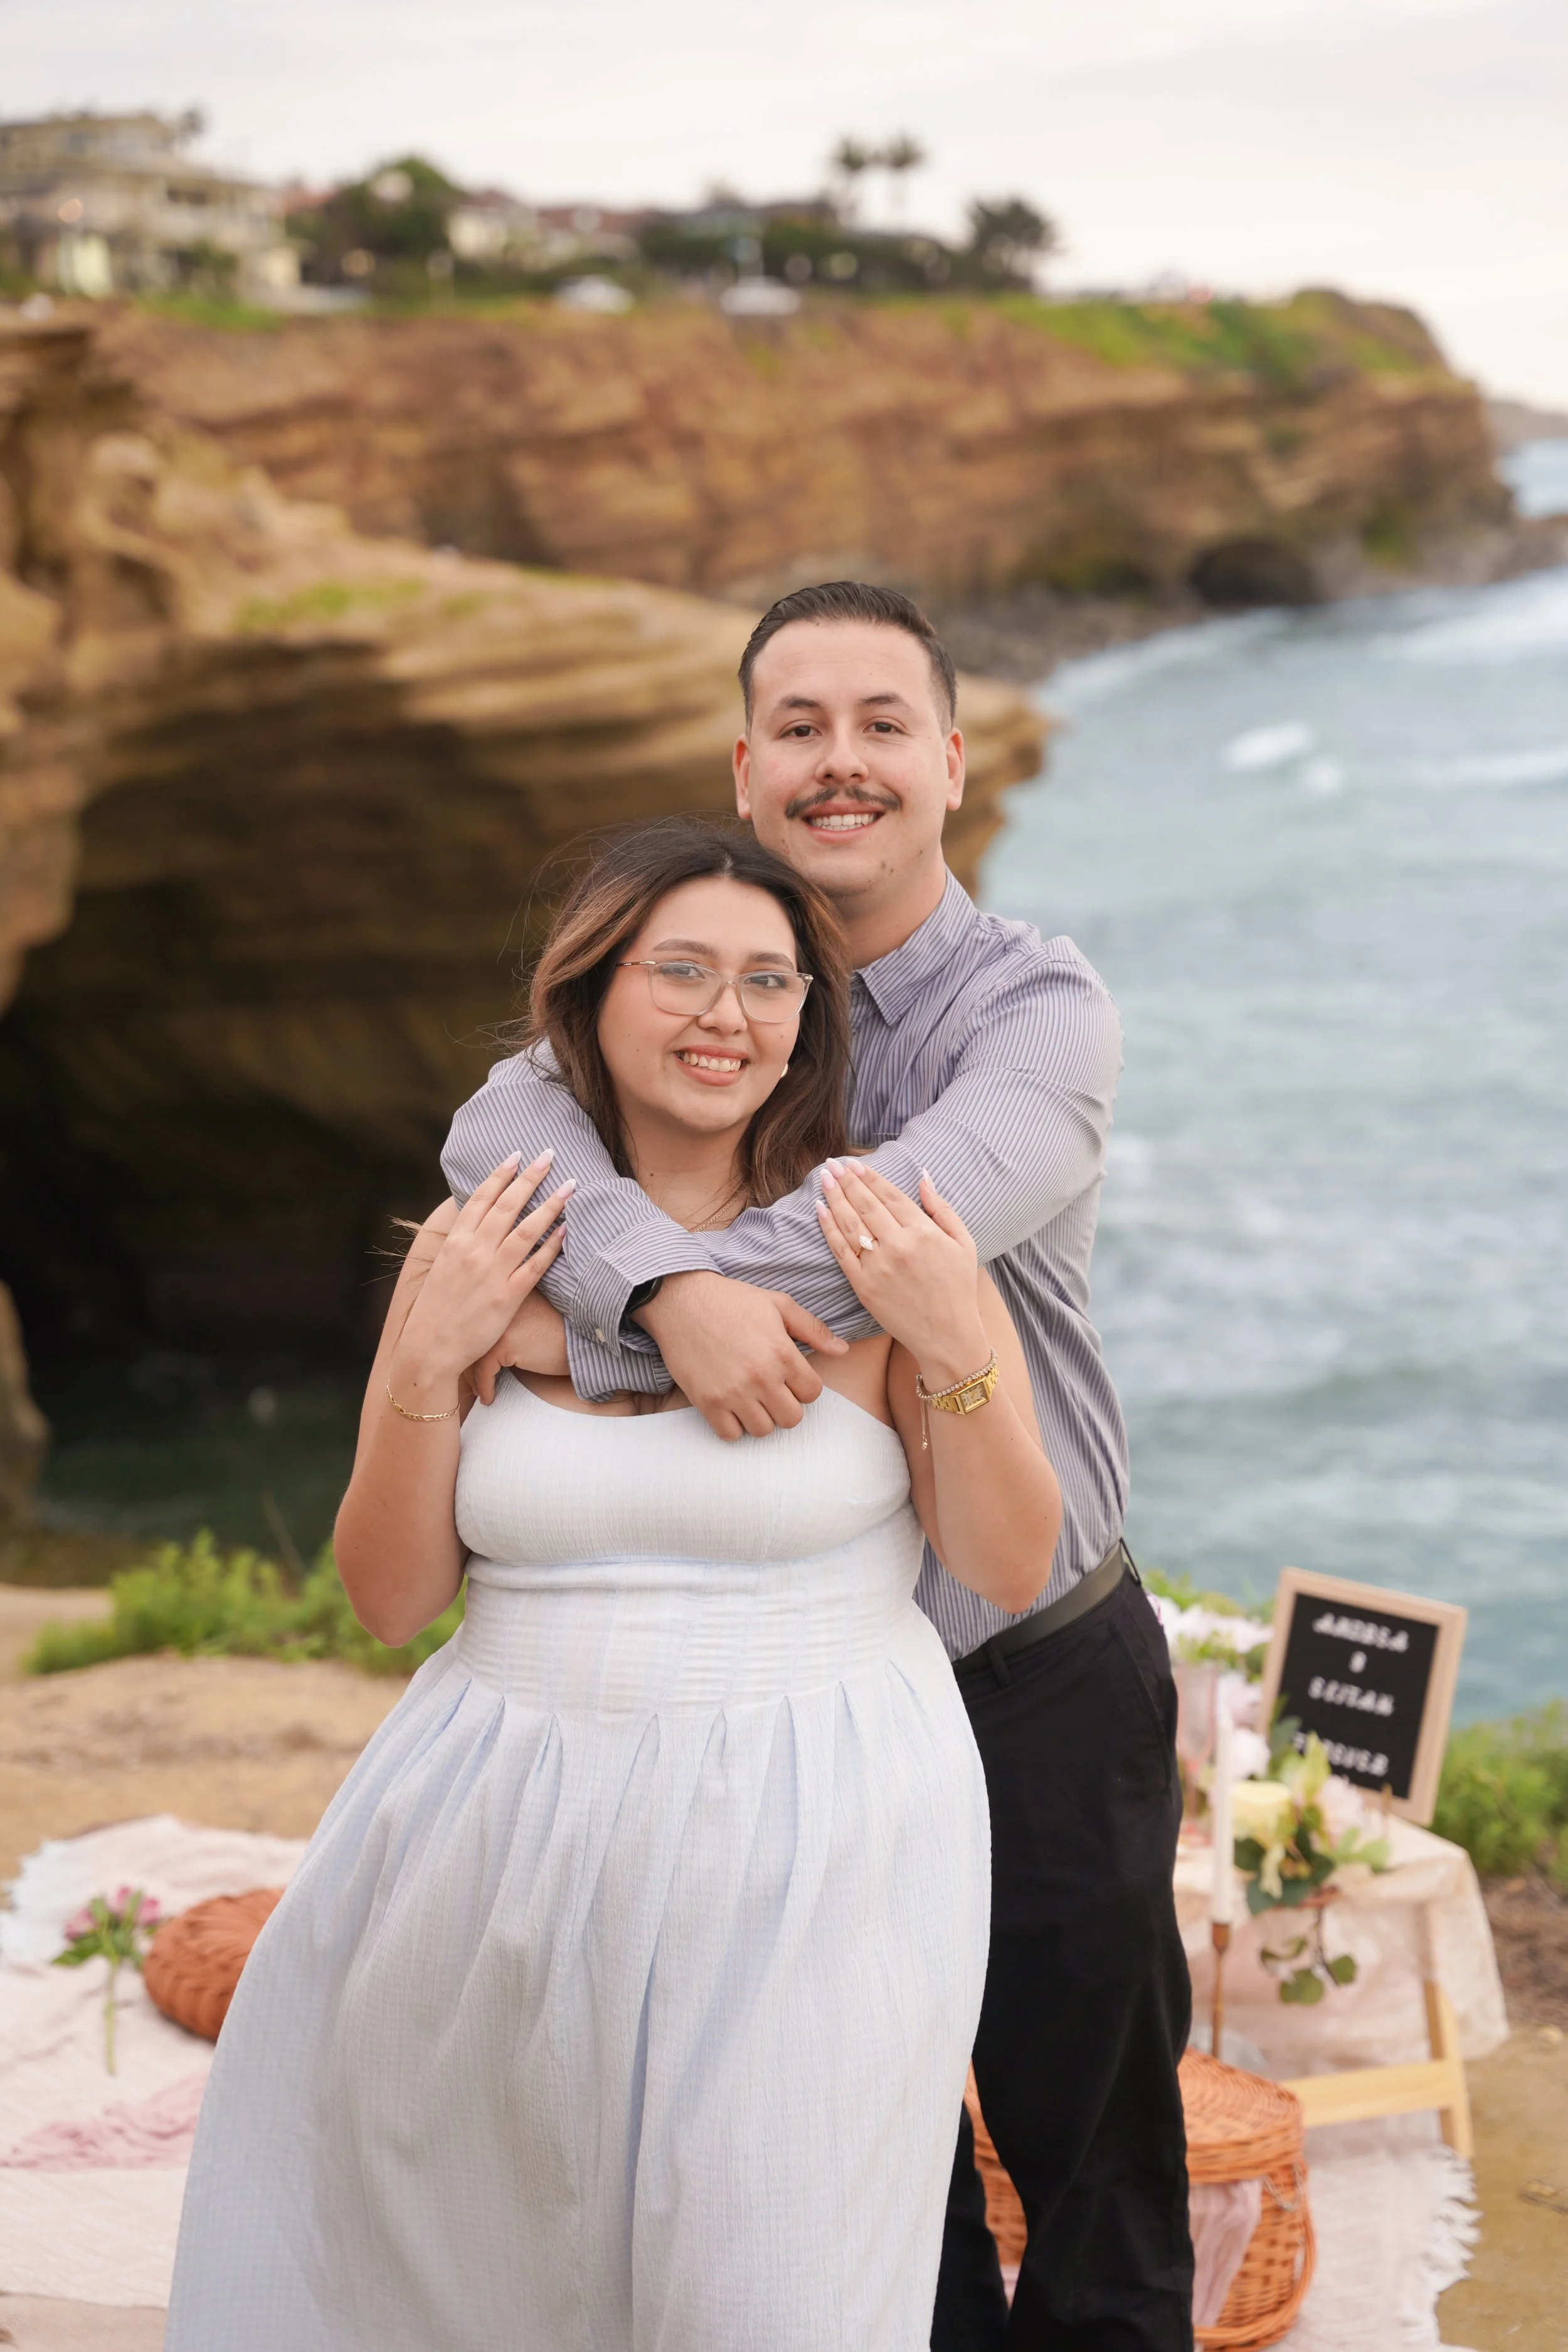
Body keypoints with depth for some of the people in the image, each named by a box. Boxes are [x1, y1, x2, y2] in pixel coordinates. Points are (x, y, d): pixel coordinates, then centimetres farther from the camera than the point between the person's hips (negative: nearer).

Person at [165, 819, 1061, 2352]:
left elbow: (1012, 1573, -3)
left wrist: (955, 1352, -18)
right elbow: (389, 1599, 3)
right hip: (508, 1829, 3)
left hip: (801, 1850, -3)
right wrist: (426, 1364, -11)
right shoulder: (477, 1257, 2)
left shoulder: (880, 1247, -4)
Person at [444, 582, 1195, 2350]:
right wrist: (665, 1288, -38)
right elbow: (502, 1126, -17)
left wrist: (579, 1322, -29)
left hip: (1040, 1678, -4)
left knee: (1089, 2137, 11)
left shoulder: (1037, 1005, -12)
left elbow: (931, 1203, -32)